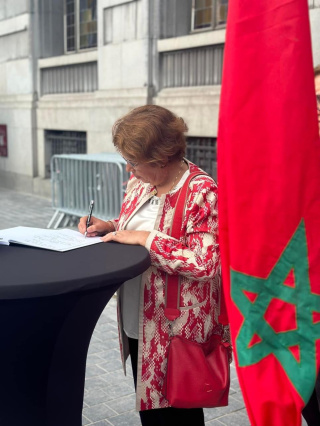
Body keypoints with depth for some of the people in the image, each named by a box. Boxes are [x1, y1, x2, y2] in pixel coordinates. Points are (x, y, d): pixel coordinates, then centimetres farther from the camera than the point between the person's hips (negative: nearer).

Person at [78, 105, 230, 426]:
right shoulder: (141, 181, 3)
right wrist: (110, 228, -2)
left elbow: (206, 262, -28)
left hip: (176, 330, -7)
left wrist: (144, 238, -26)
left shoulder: (201, 191, -21)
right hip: (137, 323, 7)